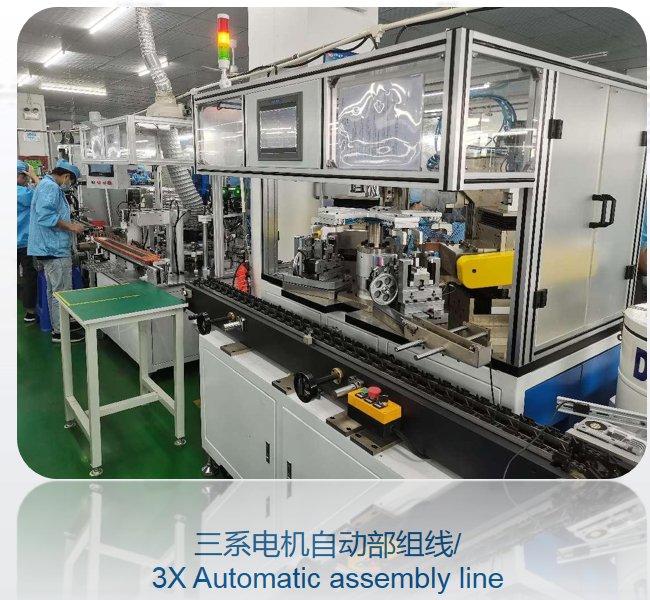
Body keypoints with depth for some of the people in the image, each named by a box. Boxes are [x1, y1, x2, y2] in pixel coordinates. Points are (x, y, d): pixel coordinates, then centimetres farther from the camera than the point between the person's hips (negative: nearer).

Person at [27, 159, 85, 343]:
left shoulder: (47, 185, 18)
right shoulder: (51, 187, -16)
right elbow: (45, 215, -26)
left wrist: (68, 227, 21)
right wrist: (70, 226, -21)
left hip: (50, 246, 11)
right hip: (55, 248, -11)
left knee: (54, 290, 17)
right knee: (62, 291, -5)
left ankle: (57, 326, 26)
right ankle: (60, 332, 2)